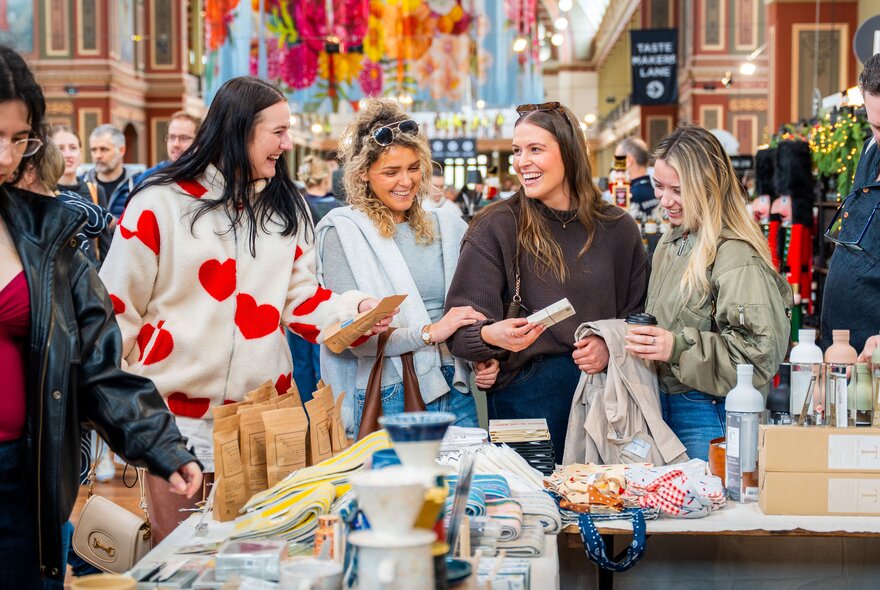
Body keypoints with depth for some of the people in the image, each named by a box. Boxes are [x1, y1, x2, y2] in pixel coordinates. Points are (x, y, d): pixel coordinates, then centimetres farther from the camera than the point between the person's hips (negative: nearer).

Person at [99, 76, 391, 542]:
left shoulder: (287, 209, 10)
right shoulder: (161, 203, -4)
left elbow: (302, 300, 8)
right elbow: (117, 309, -1)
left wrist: (355, 310, -11)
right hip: (177, 414, -4)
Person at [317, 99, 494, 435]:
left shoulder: (447, 227, 11)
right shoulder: (342, 231, -5)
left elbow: (469, 312, 18)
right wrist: (430, 332, -18)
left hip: (455, 394, 5)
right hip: (386, 401, -5)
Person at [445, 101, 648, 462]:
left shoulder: (616, 229, 6)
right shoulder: (496, 227, -3)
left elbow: (638, 312, 12)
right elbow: (462, 325, -9)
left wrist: (611, 346, -7)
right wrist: (492, 335, -30)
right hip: (525, 389, -2)